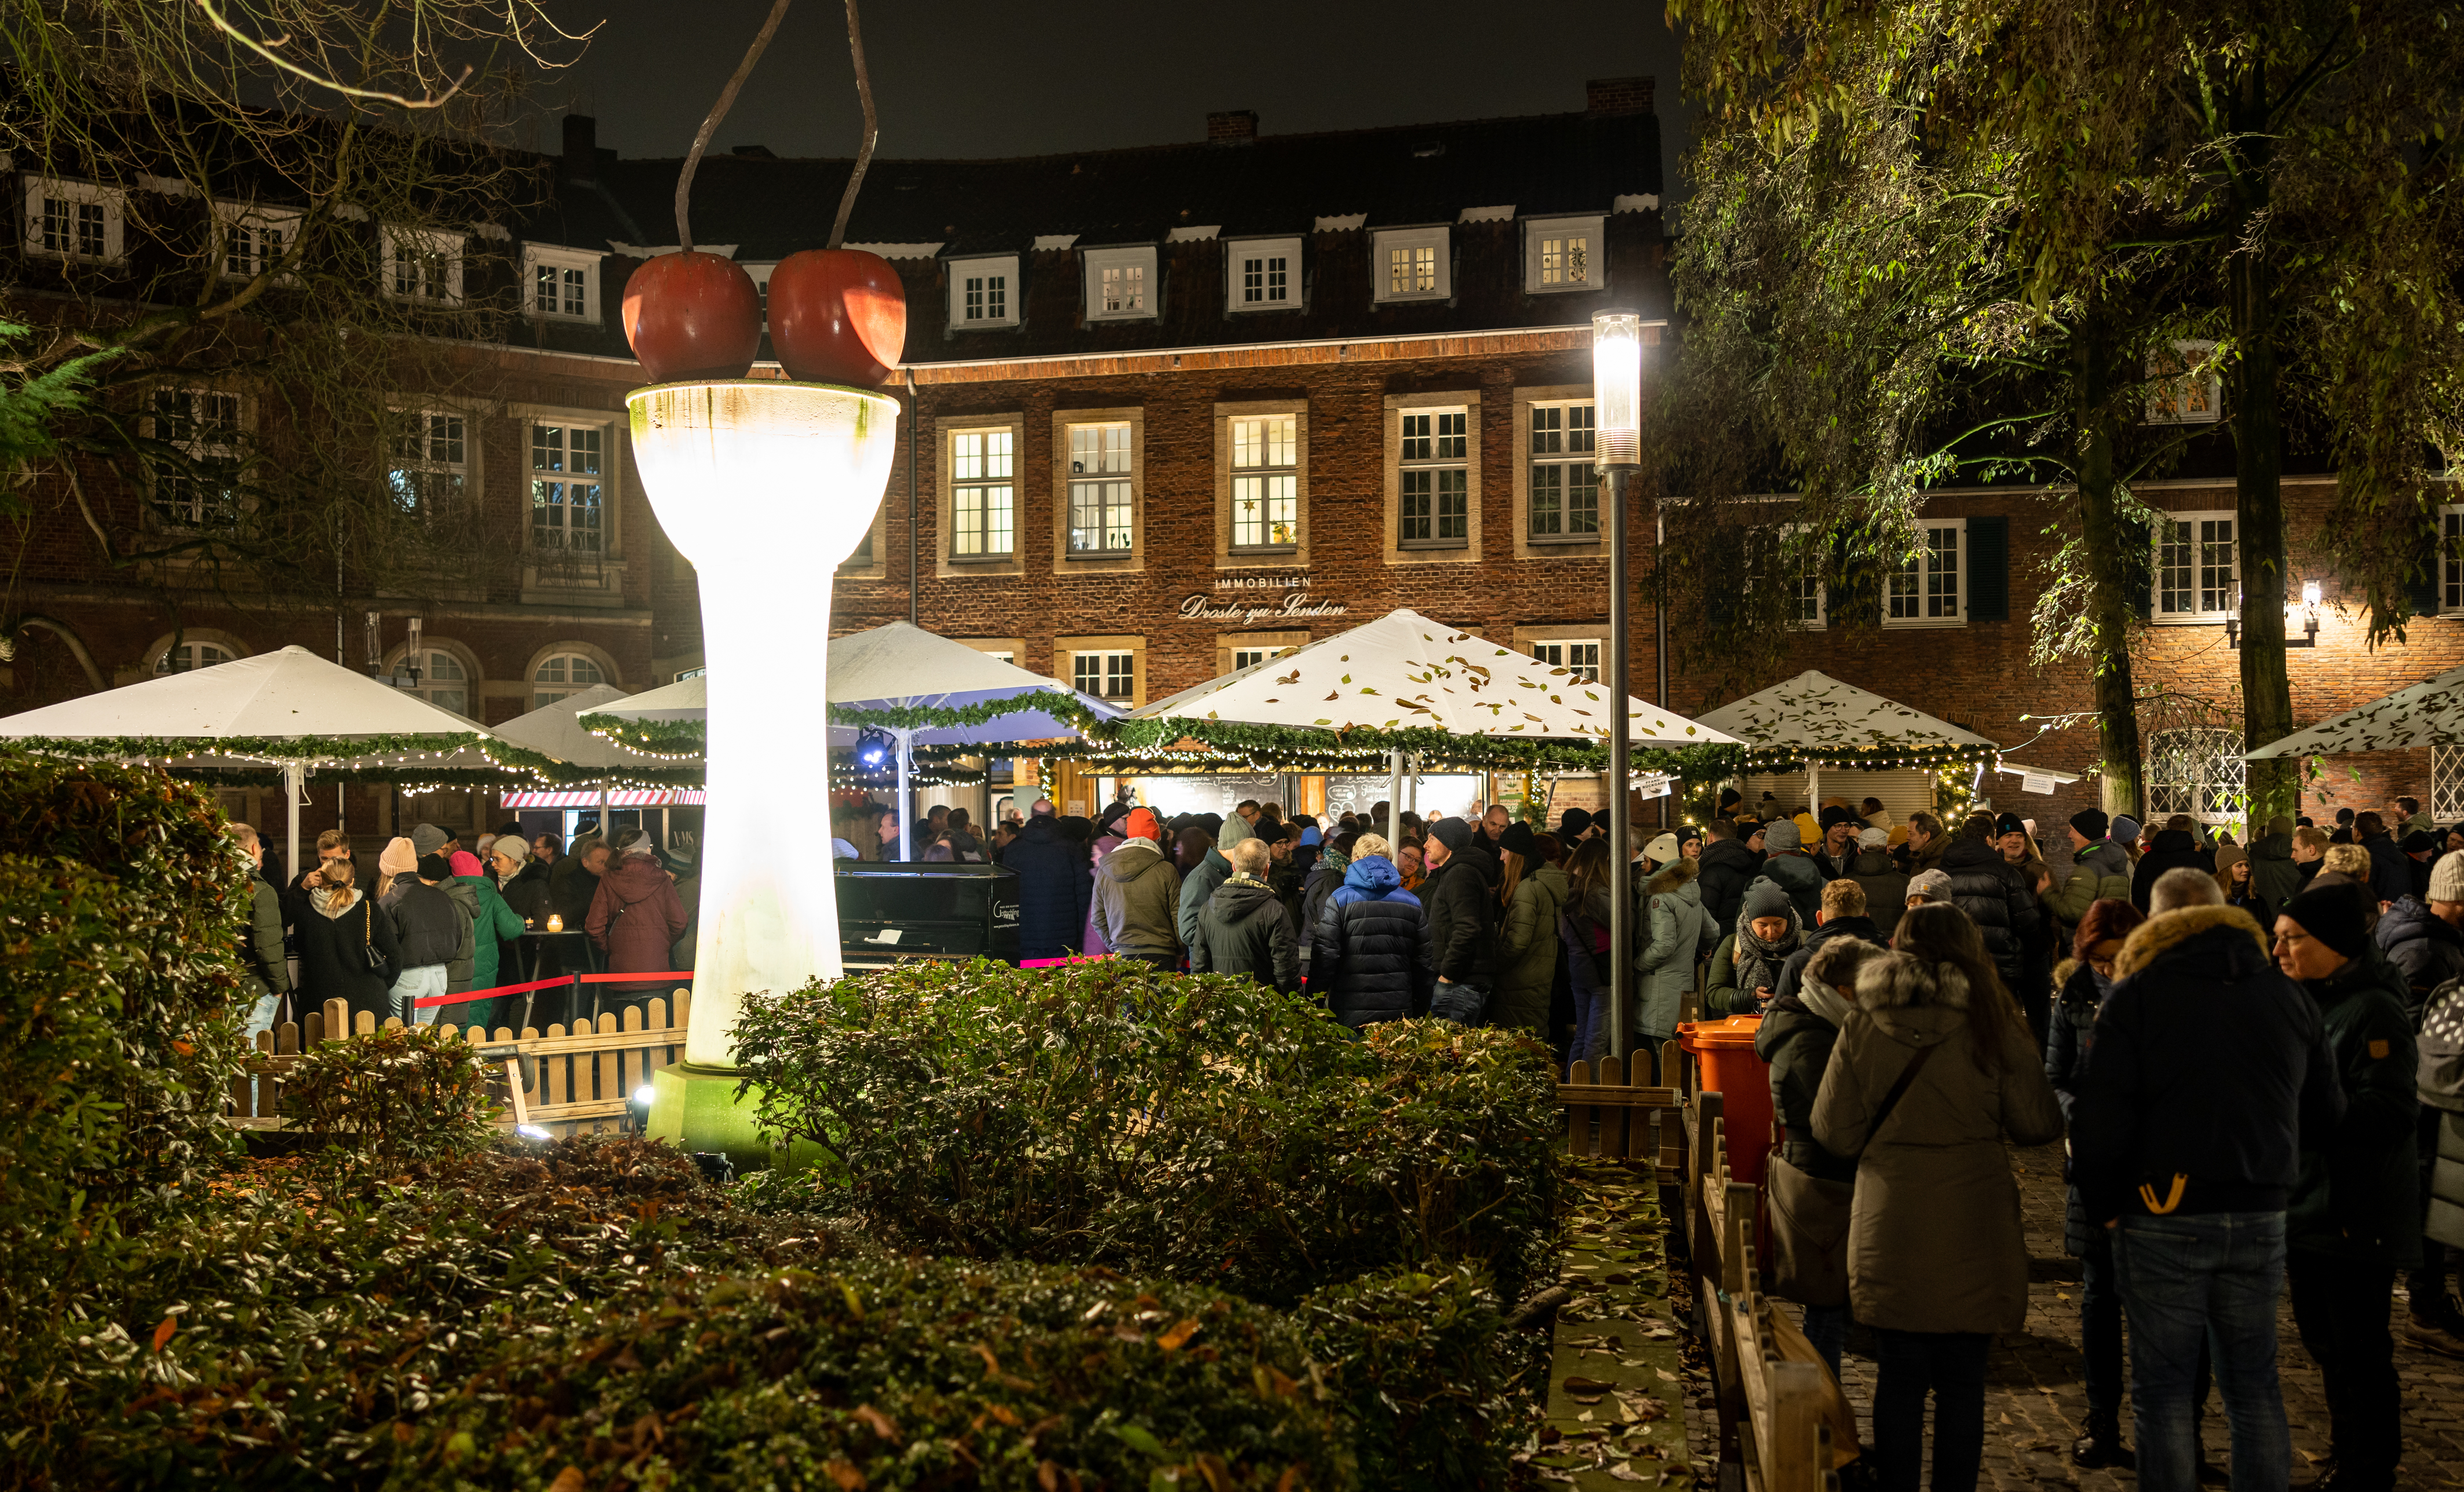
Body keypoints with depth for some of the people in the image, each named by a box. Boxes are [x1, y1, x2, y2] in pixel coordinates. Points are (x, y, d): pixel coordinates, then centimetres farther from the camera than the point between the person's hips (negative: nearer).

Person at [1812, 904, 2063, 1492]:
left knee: (1900, 1377, 10)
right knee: (1962, 1378, 9)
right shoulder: (1991, 1025, -5)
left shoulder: (1862, 1026, -2)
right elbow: (2038, 1125, -2)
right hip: (1972, 1229, -1)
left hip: (1890, 1229, 1)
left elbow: (1834, 1132, 0)